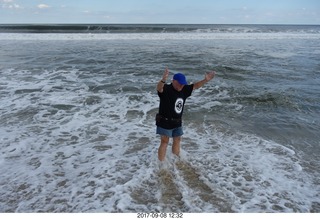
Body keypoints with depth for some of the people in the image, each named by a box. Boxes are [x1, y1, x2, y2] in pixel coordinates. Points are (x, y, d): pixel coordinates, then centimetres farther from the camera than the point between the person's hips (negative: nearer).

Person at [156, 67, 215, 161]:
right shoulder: (166, 89, -21)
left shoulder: (184, 90, 1)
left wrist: (205, 80, -2)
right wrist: (163, 80, -63)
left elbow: (195, 86, 11)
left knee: (177, 140, 19)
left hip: (177, 122, 8)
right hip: (165, 122, -8)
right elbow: (159, 88, -42)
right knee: (165, 142, -4)